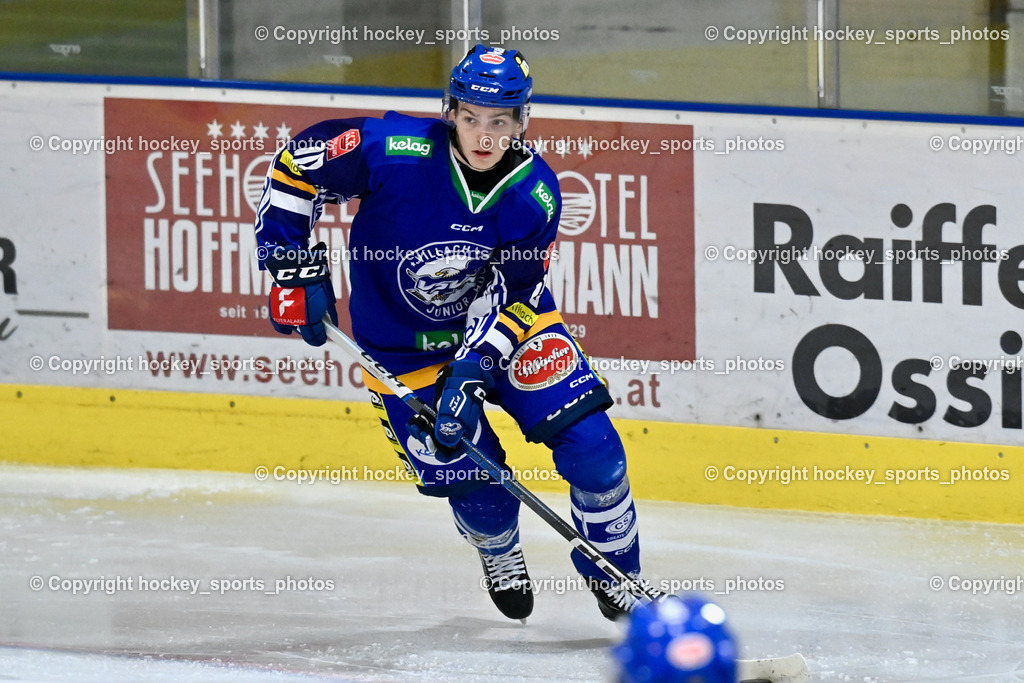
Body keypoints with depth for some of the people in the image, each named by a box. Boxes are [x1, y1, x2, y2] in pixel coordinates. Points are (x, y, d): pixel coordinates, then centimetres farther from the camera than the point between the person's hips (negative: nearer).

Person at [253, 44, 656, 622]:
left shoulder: (536, 195, -19)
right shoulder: (392, 152, -27)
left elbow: (509, 296, -17)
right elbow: (296, 166, -15)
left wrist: (473, 371, -29)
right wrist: (293, 264, -17)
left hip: (508, 321, 2)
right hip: (403, 349, -2)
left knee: (590, 444, -11)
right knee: (474, 483, -6)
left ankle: (618, 579, 12)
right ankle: (500, 553, 32)